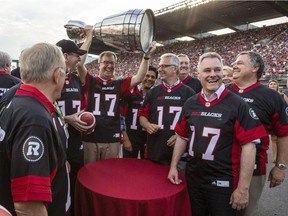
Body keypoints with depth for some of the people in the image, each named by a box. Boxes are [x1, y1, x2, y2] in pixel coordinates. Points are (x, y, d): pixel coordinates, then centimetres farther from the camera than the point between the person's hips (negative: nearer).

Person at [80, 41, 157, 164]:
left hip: (112, 139, 2)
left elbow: (139, 78, -1)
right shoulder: (90, 82, 3)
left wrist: (147, 56, -10)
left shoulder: (119, 85, 9)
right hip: (89, 138, -1)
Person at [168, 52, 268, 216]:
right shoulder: (190, 104, 2)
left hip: (224, 183, -4)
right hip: (193, 179, 5)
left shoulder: (238, 105, -12)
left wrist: (243, 188, -15)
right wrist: (174, 166, 7)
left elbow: (249, 145, -14)